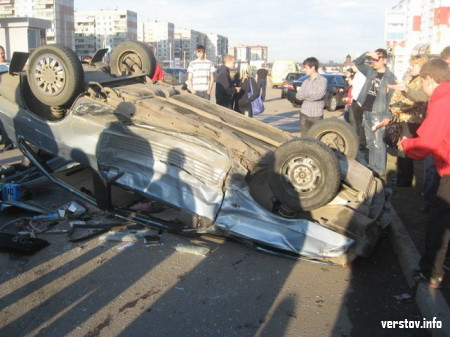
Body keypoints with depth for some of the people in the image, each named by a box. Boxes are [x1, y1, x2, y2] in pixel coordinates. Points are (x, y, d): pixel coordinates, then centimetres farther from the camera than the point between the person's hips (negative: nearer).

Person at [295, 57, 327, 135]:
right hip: (304, 114, 4)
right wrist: (310, 93, -11)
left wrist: (305, 96, -8)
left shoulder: (322, 80, -4)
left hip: (317, 115, -4)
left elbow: (319, 95, -20)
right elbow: (298, 96, 0)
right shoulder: (306, 82, 11)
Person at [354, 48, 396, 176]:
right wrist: (367, 54, -6)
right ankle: (372, 166, 23)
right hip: (366, 112, 7)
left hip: (378, 114, -7)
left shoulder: (390, 77, -8)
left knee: (378, 143, -6)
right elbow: (357, 63, 14)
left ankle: (380, 170, 0)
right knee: (370, 141, 13)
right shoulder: (370, 71, 8)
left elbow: (391, 98, -12)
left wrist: (388, 116, -17)